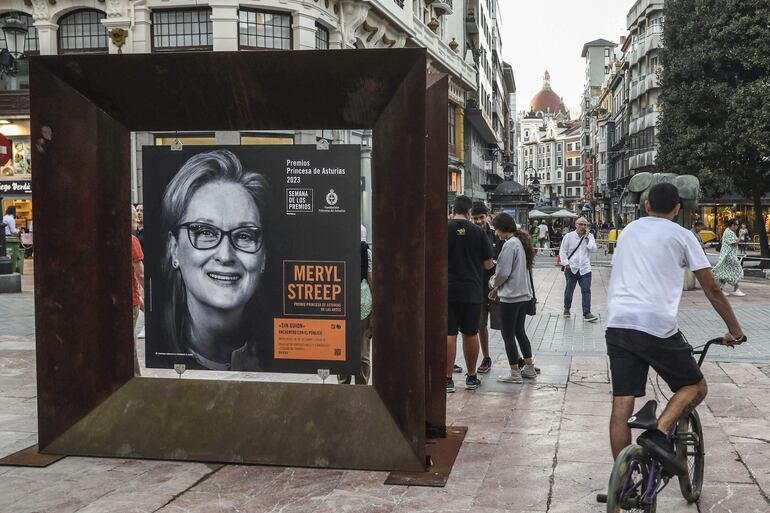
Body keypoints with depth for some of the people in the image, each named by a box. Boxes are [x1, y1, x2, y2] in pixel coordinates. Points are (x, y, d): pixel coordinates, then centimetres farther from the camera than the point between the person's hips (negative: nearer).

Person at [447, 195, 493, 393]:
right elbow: (488, 264, 3)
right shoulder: (478, 232, 0)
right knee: (470, 334, 12)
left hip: (448, 289, -2)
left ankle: (448, 380, 0)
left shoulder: (443, 229, -5)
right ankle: (472, 378, 21)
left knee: (449, 334, 0)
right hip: (472, 291, 2)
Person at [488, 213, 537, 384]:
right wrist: (499, 288, 15)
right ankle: (529, 368, 25)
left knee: (508, 335, 1)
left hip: (511, 297, -9)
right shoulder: (521, 242, 11)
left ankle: (515, 373, 6)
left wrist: (493, 284, 2)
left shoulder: (510, 245, -17)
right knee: (520, 331, 19)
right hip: (524, 294, 9)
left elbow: (503, 272, -19)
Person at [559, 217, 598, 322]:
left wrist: (587, 238, -11)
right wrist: (566, 264, -6)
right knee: (569, 290, 11)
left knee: (586, 290, -6)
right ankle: (567, 309, 32)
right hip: (571, 268, -1)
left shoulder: (590, 236, 6)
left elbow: (593, 249, -7)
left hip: (585, 269, 1)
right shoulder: (568, 236, 0)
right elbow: (562, 251, 2)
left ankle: (586, 313, -7)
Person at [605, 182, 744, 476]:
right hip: (657, 326, -5)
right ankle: (659, 432, -10)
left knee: (621, 406, 6)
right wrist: (734, 329, 19)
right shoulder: (682, 235, 6)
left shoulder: (629, 231, 22)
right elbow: (712, 290, 9)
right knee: (696, 387, 15)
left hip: (617, 323, 5)